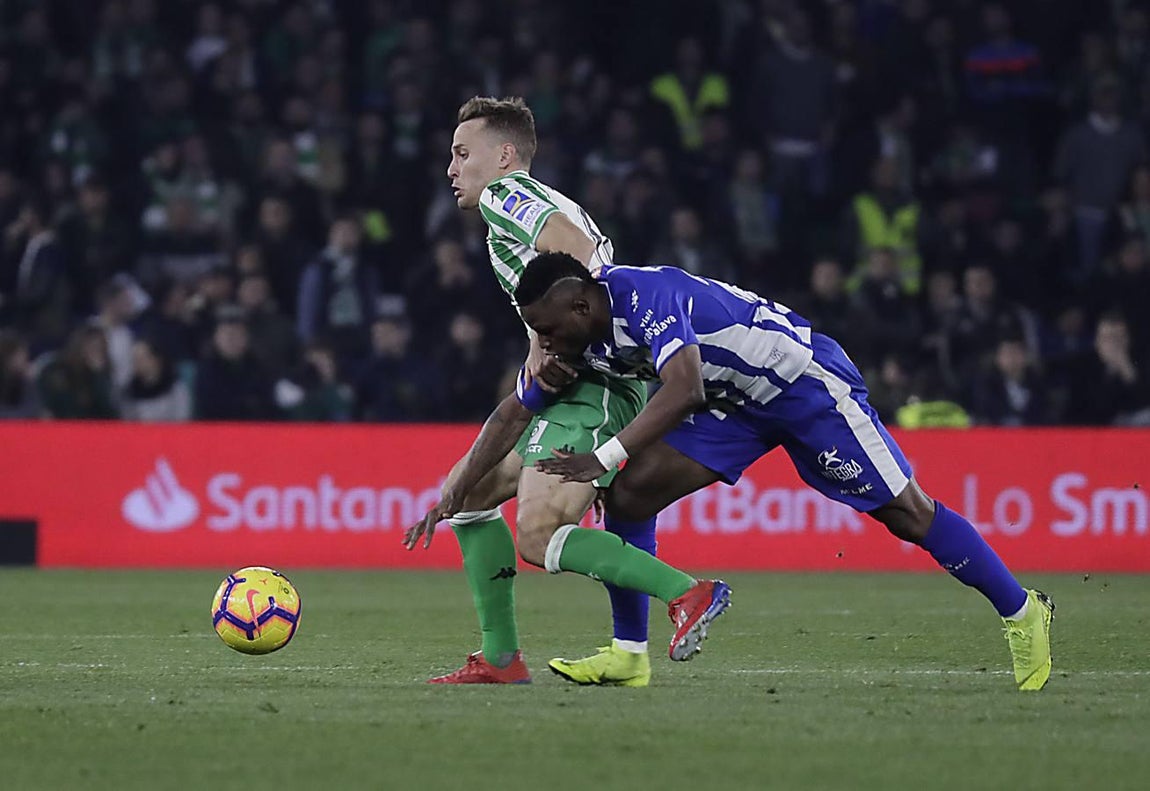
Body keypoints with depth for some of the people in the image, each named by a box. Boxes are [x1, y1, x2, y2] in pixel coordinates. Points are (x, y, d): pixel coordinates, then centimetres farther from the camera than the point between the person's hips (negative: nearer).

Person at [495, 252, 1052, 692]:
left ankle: (1022, 612, 15)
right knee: (631, 492, -7)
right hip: (737, 402, 8)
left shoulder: (644, 296, -33)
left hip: (807, 380, -8)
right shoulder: (579, 340, -7)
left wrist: (604, 458, -45)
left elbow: (684, 389, -45)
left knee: (906, 512, -1)